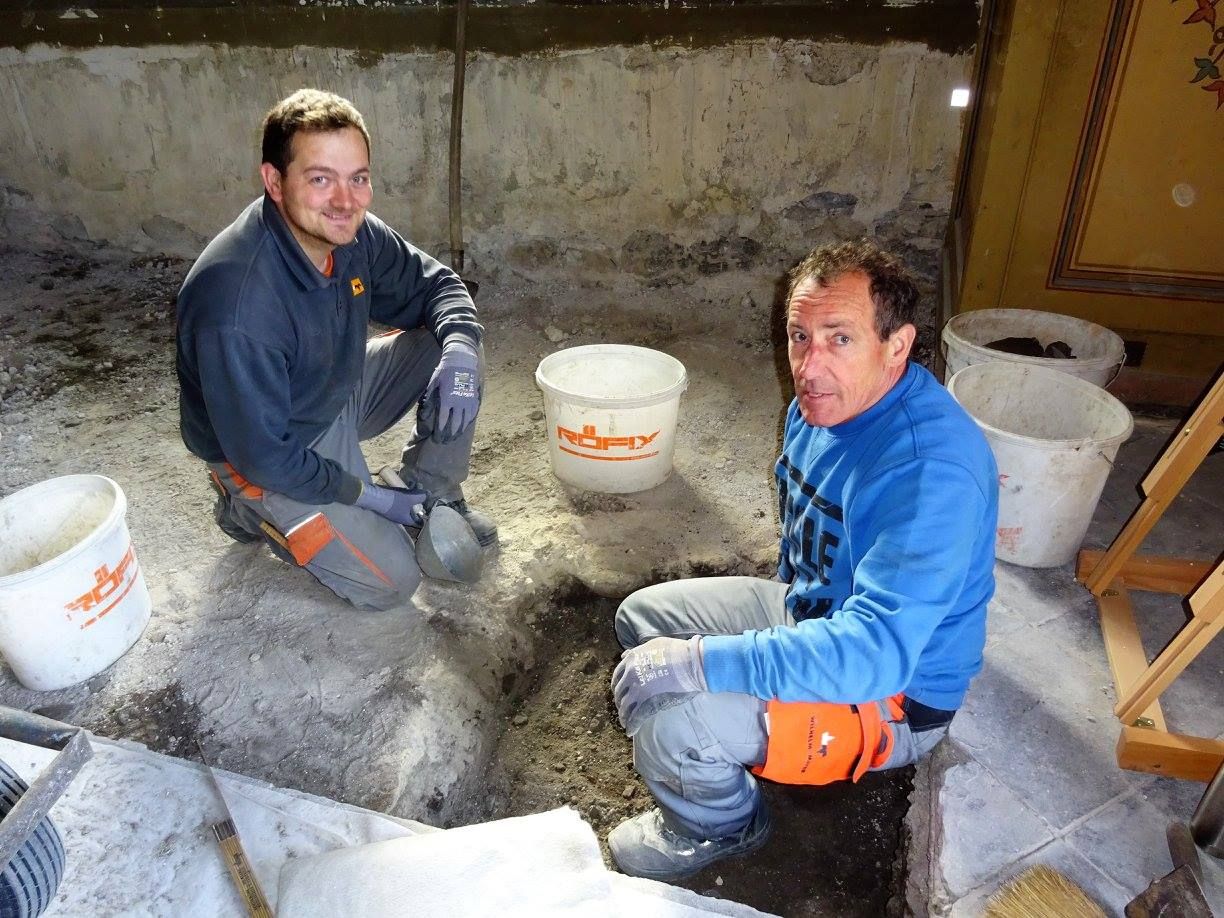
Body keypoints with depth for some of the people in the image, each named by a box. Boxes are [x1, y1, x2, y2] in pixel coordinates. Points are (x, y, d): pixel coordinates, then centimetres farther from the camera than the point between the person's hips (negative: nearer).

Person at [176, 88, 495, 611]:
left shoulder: (352, 234, -16)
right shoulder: (236, 304, -37)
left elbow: (434, 284, 0)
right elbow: (262, 452, -28)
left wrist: (460, 347, -23)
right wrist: (370, 498, -18)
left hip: (342, 393, 7)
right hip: (265, 453, -6)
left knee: (453, 348, -10)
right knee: (391, 579, -10)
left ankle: (435, 498, 7)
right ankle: (250, 508, 10)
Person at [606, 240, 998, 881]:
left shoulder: (931, 471, -35)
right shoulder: (824, 405, -5)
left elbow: (876, 651, -40)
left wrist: (699, 659, -39)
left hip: (892, 695, -9)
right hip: (809, 606, 9)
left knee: (666, 719, -25)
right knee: (641, 616, 9)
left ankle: (722, 827, 9)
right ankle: (723, 758, 26)